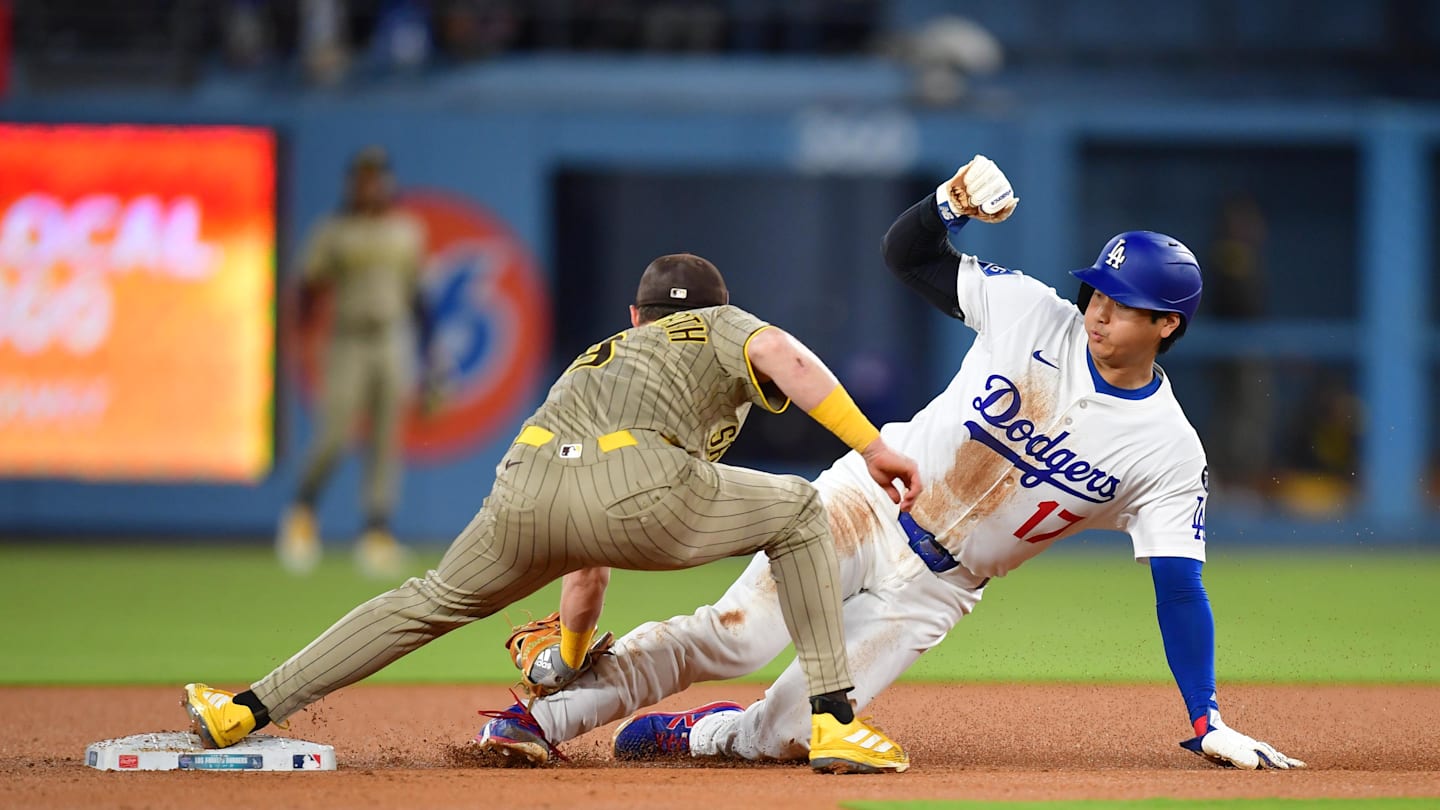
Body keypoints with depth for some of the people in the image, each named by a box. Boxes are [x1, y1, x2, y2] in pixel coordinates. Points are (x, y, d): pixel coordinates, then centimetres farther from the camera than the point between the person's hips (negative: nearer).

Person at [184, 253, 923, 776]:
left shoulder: (598, 356, 45)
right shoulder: (722, 326, 32)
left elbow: (589, 540, 50)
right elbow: (784, 357, 4)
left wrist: (573, 653, 61)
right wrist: (873, 447, 0)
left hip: (526, 486, 5)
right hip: (640, 491, -5)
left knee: (431, 601, 28)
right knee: (795, 511, 21)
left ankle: (245, 713, 27)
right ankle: (833, 723, 10)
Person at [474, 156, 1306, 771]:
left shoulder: (1170, 455, -11)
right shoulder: (1033, 313, -7)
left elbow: (1180, 590, -11)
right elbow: (908, 253, 1)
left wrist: (1208, 722, -19)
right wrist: (953, 201, -22)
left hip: (937, 587, 0)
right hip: (868, 505, 0)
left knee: (789, 734, -13)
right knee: (734, 635, -20)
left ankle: (690, 735, 17)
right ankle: (548, 717, -11)